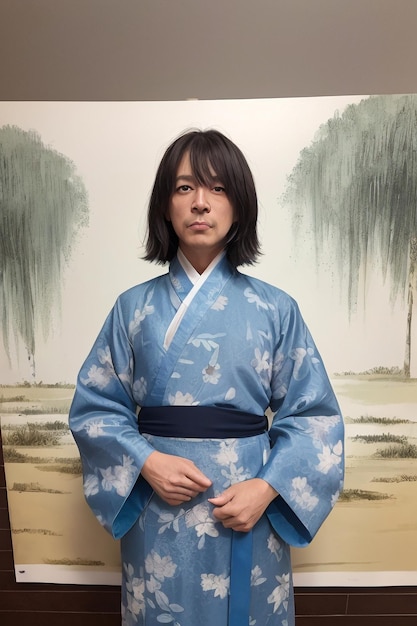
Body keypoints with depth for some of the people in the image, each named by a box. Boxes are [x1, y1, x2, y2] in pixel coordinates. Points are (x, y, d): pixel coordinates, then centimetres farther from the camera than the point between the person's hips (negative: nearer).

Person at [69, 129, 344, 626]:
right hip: (157, 513, 1)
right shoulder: (134, 307, -3)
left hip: (250, 513, 0)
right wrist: (145, 462, -14)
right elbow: (94, 406, 0)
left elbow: (313, 414, -2)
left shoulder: (275, 309, -5)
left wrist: (269, 487, -14)